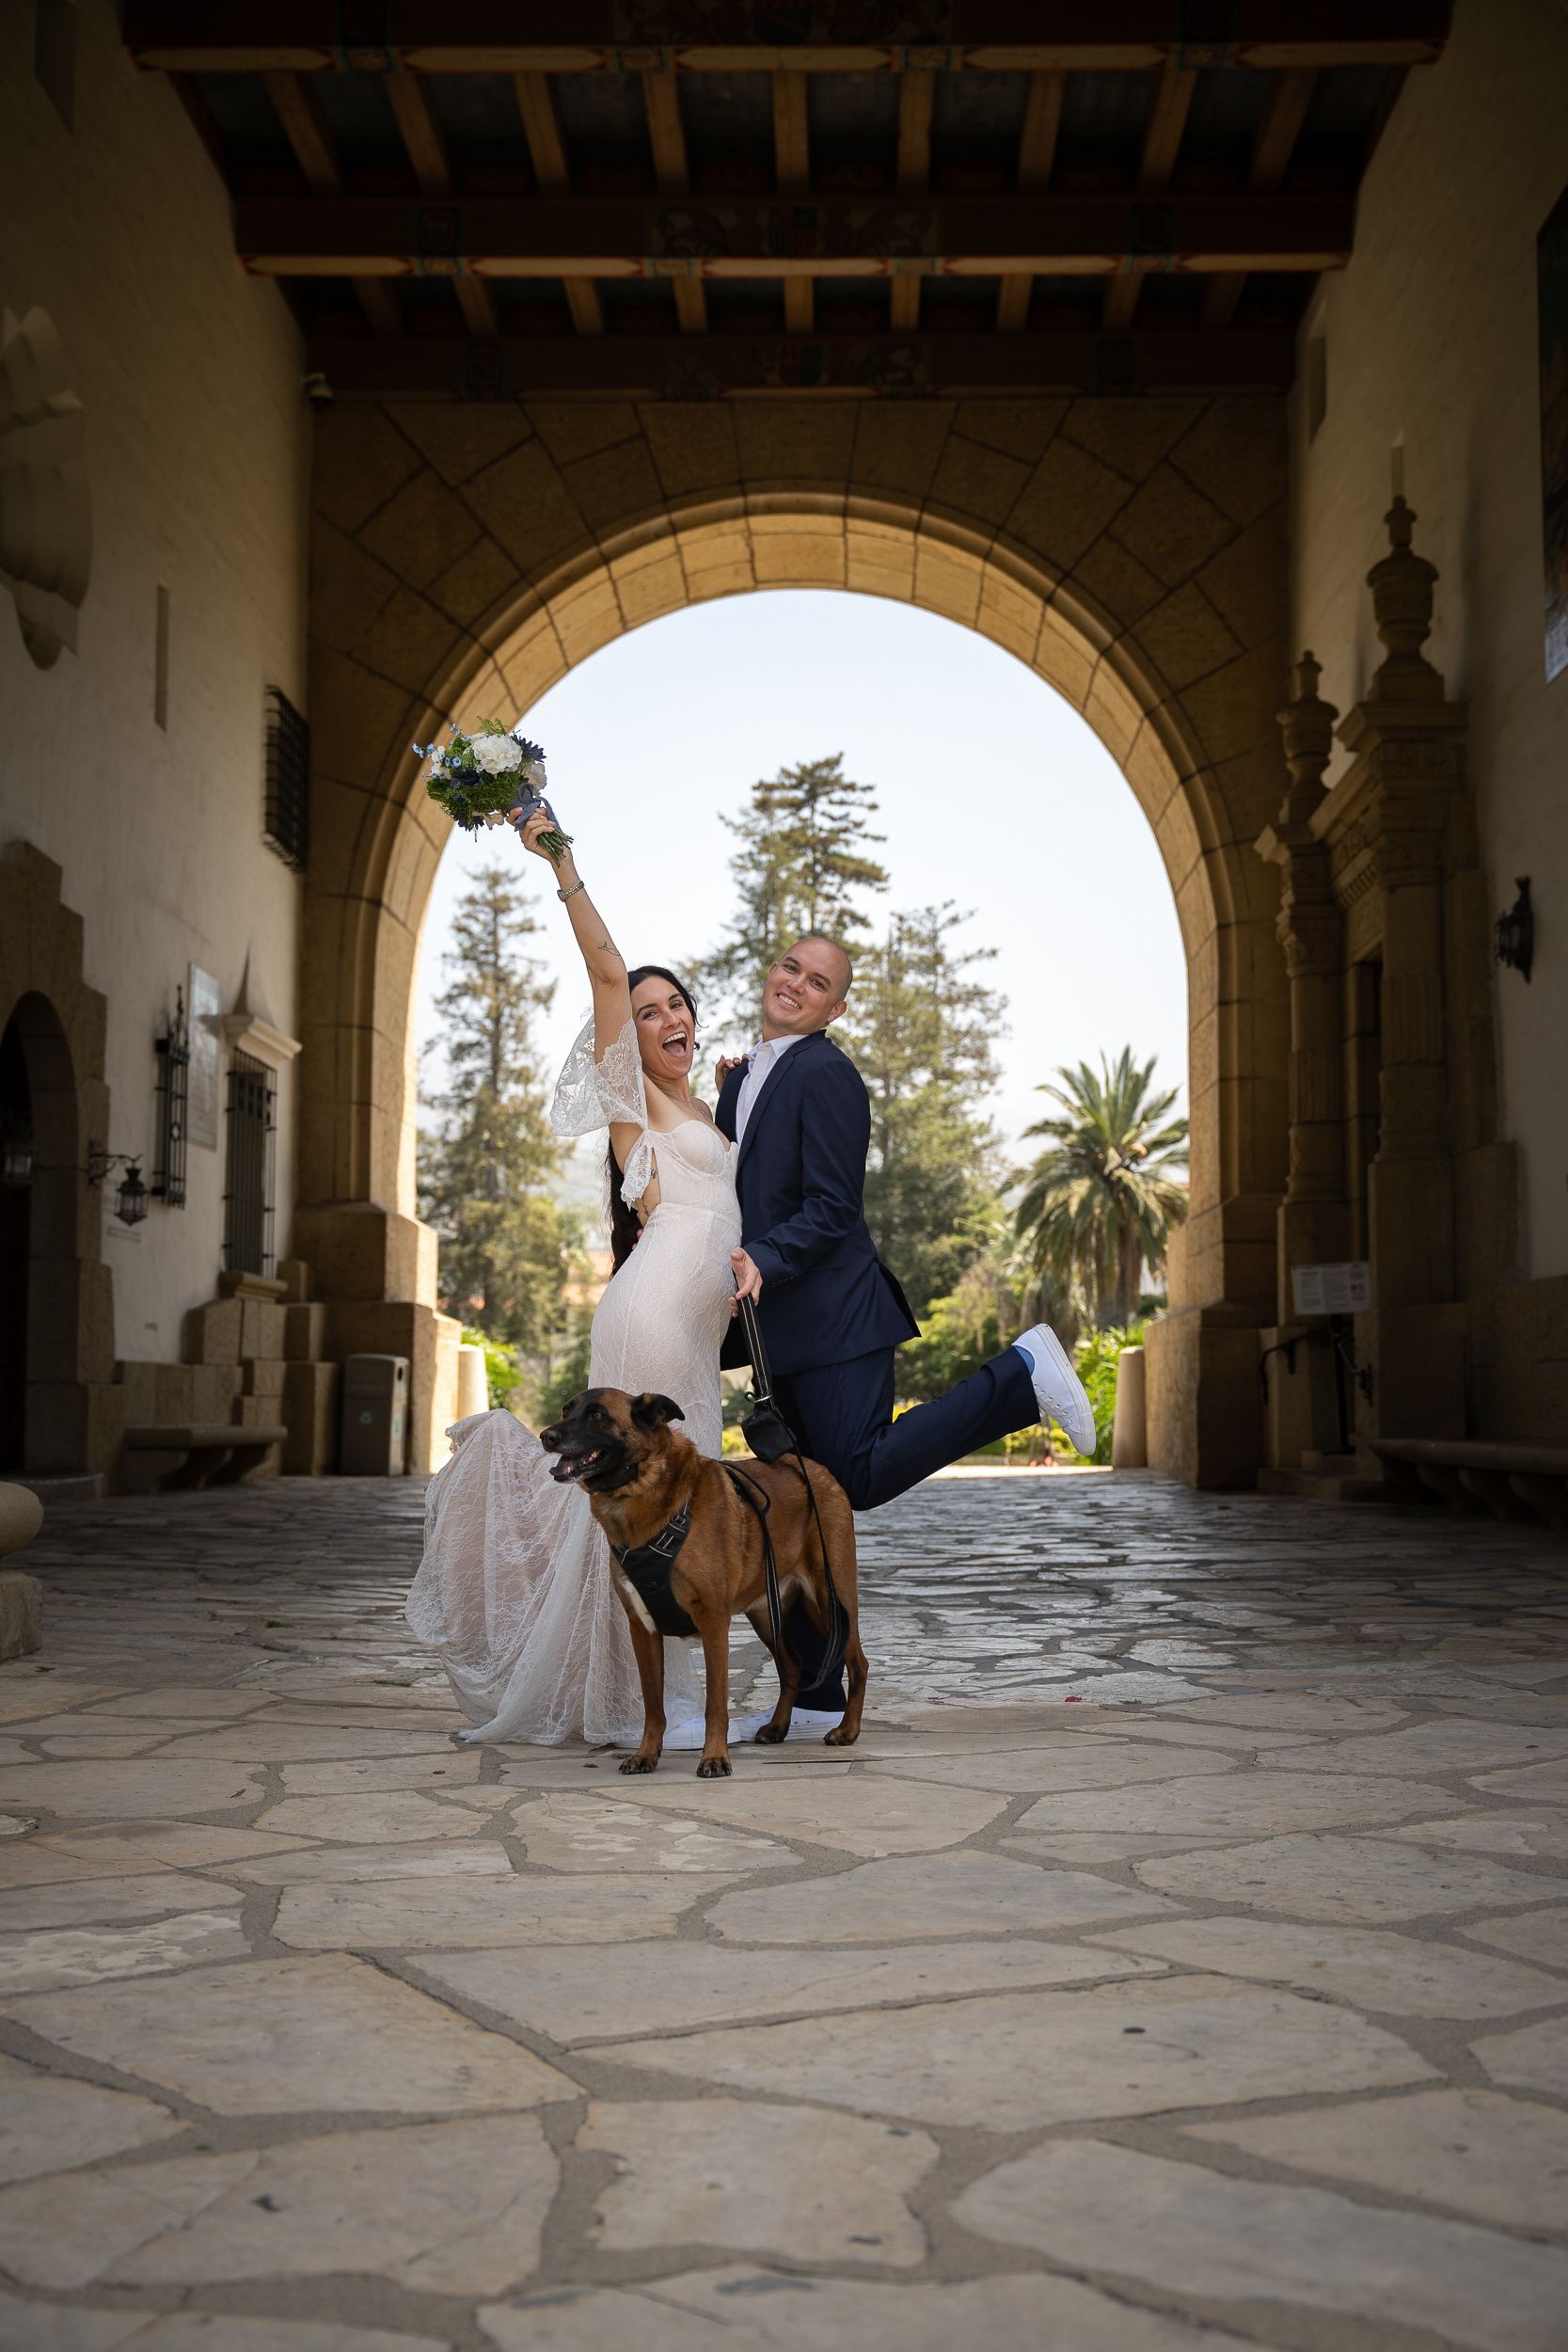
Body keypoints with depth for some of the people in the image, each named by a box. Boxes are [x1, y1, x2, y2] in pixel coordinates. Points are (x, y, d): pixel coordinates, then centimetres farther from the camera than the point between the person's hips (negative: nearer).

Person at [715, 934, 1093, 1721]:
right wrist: (725, 1104, 10)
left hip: (833, 1314, -8)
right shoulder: (744, 1075, 18)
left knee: (860, 1476, -17)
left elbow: (831, 1209, -16)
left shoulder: (826, 1074, -10)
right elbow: (733, 1187, 22)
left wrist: (763, 1263, -26)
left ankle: (1020, 1375, -2)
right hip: (781, 1331, 8)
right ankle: (815, 1698, 15)